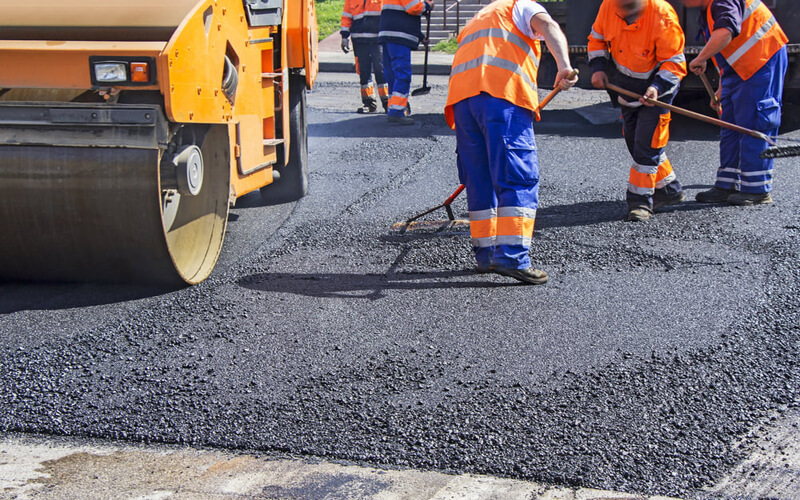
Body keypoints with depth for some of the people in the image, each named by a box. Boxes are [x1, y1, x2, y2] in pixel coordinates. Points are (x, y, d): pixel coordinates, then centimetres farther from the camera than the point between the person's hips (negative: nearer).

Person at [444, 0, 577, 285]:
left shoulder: (473, 24, 41)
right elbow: (547, 25, -3)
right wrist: (564, 64, -19)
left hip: (461, 96, 7)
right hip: (503, 94, -6)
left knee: (479, 179, 14)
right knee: (520, 178, -8)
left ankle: (486, 253, 18)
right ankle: (512, 256, -16)